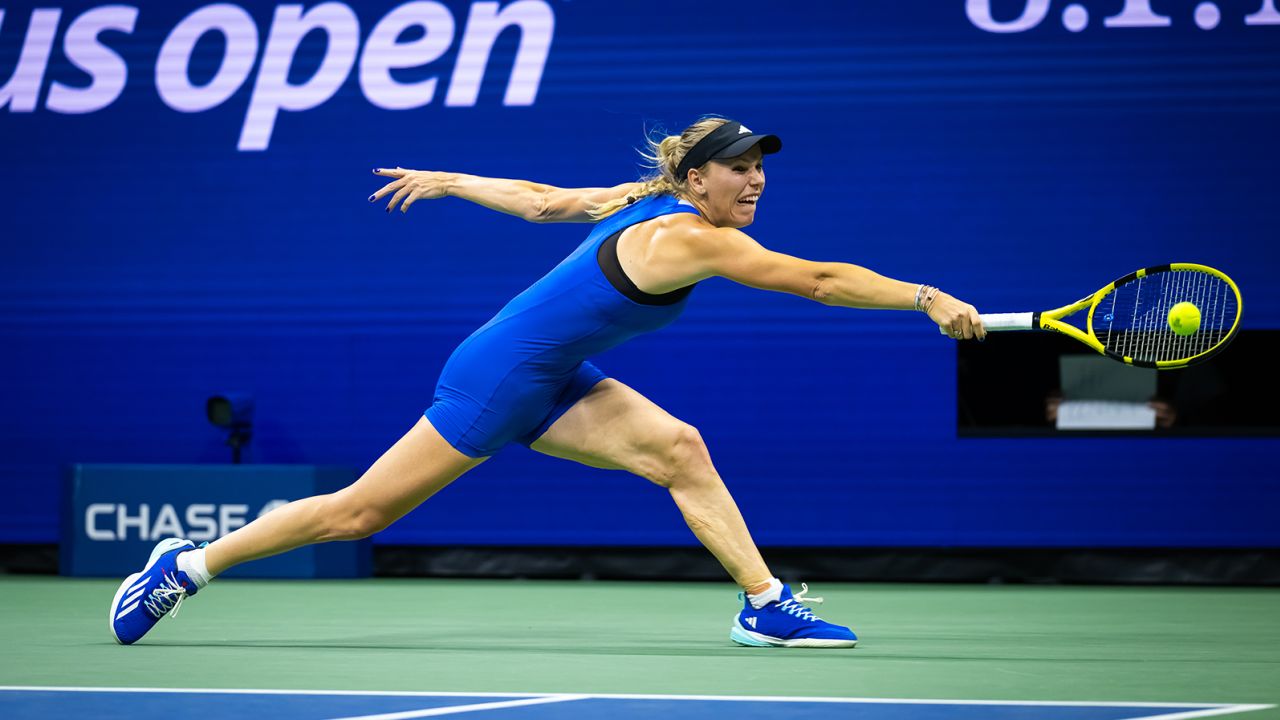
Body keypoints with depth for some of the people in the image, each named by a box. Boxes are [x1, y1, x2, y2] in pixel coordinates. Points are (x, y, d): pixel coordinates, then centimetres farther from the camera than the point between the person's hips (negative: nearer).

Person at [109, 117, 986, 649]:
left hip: (548, 382, 9)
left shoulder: (647, 204, 2)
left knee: (679, 448, -8)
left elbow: (539, 199, 12)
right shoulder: (689, 238, -25)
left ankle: (766, 605, -10)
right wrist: (929, 299, -29)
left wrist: (449, 181, 23)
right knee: (359, 512, 0)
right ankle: (189, 564, 14)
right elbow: (821, 280, -30)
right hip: (495, 383, -9)